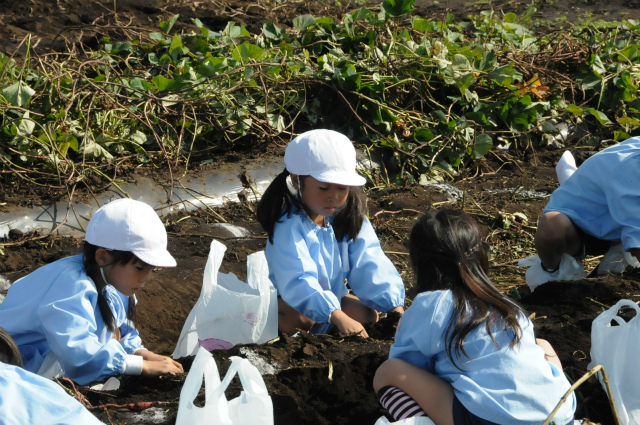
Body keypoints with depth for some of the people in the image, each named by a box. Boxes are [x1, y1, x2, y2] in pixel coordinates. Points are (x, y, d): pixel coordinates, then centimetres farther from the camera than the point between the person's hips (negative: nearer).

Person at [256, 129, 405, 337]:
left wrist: (395, 306, -34)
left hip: (331, 299, 7)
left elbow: (369, 266, -17)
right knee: (296, 319, -36)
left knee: (368, 313, -14)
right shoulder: (289, 226, -29)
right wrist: (339, 318, -55)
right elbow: (299, 282, -42)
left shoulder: (350, 219, -7)